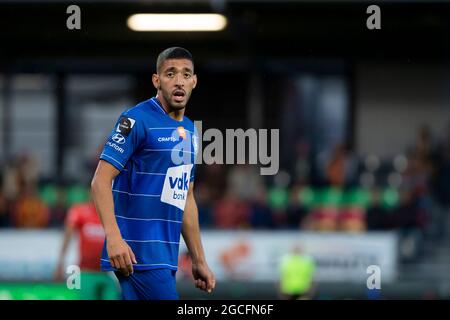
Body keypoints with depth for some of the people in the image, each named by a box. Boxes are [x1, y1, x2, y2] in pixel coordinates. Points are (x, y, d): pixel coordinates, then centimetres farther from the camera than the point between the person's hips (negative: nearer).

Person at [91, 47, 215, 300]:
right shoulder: (137, 120, -8)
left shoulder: (190, 131, 16)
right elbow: (101, 180, -14)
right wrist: (113, 236, -26)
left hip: (167, 257, 8)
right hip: (138, 253, -8)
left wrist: (199, 260, 21)